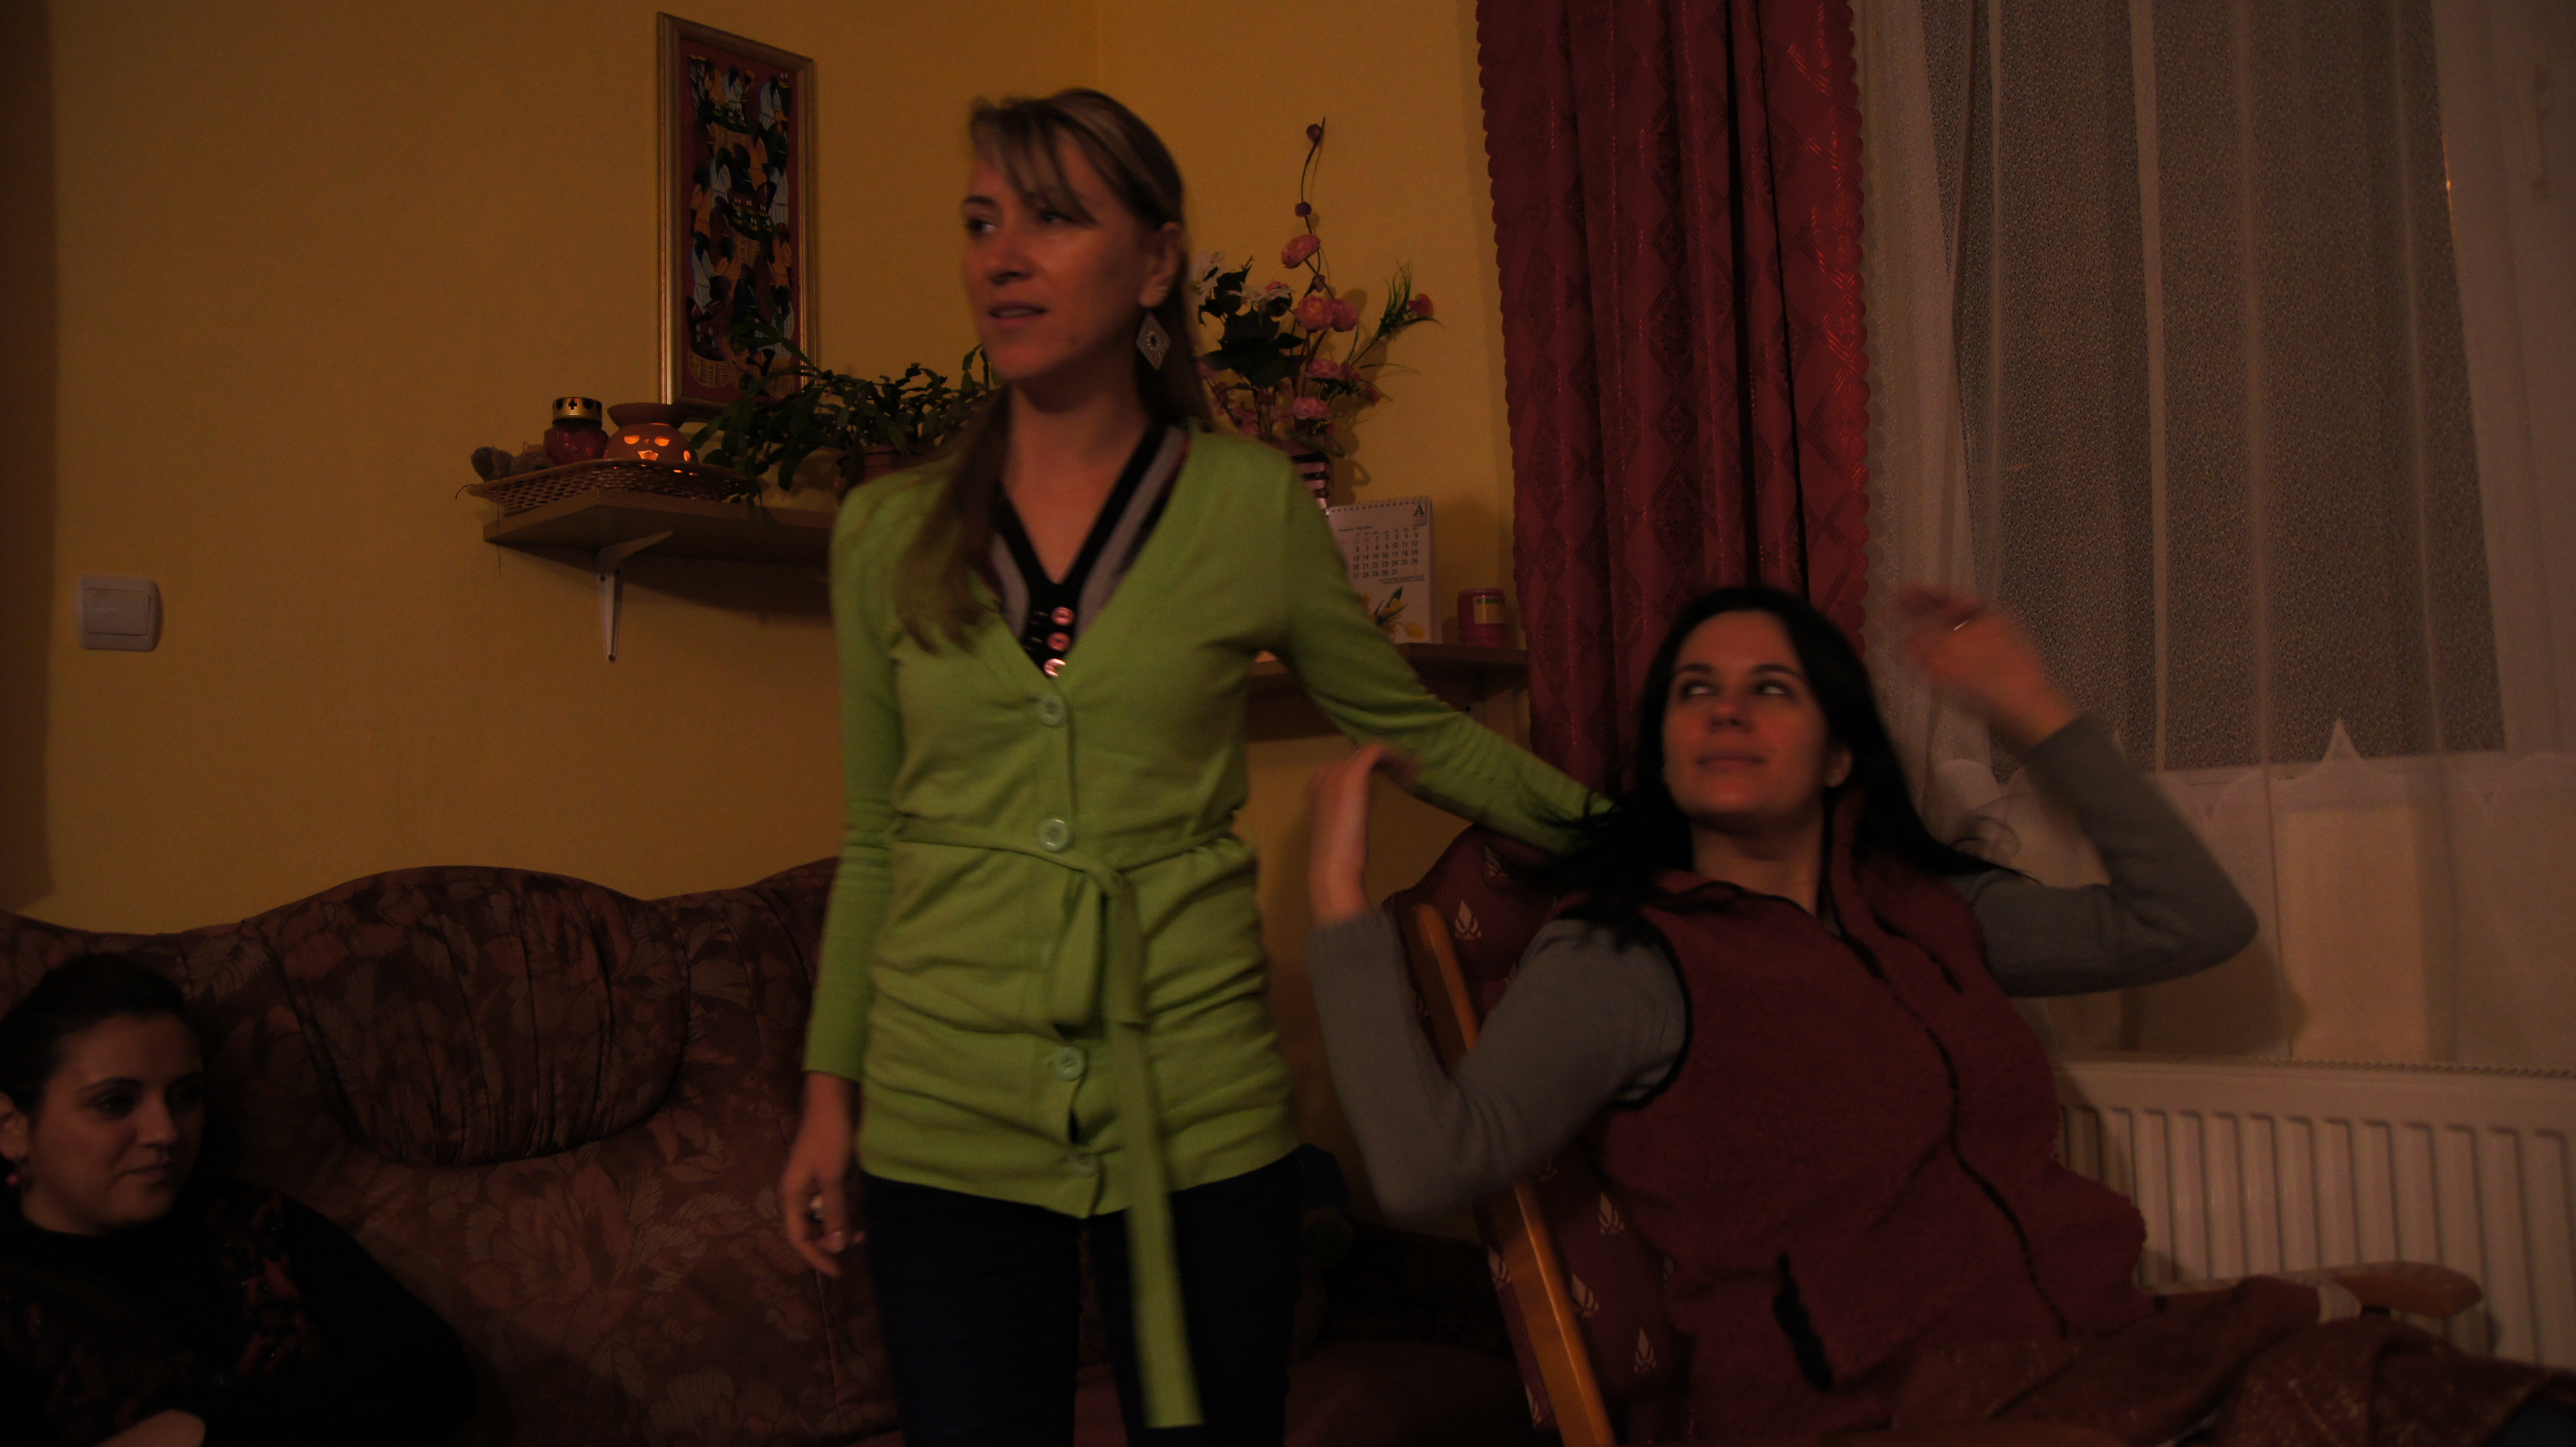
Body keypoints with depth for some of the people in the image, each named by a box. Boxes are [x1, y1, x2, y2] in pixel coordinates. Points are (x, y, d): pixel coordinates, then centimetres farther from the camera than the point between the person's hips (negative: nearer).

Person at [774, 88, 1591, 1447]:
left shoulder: (1251, 507, -3)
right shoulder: (885, 531, 2)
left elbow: (1418, 730, 8)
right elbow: (875, 839, 9)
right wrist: (829, 1091, 10)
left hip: (1194, 1116, -1)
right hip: (946, 1127, 2)